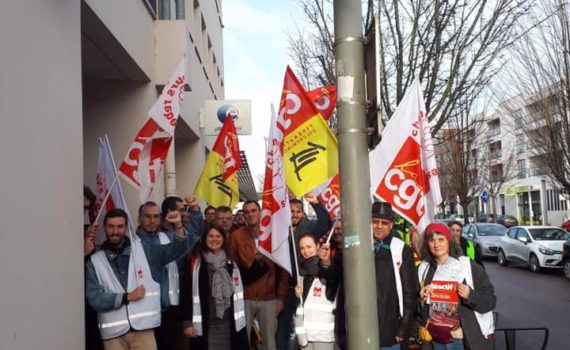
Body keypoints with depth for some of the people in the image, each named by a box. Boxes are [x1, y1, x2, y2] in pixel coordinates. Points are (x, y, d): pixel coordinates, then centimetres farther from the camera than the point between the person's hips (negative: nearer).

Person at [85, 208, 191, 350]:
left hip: (143, 329, 0)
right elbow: (94, 298, -4)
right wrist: (127, 297, -10)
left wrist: (178, 227, -19)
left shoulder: (143, 249, 5)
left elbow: (177, 250, -1)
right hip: (113, 332, 0)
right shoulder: (94, 261, 3)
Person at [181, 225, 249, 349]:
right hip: (205, 324, -3)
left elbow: (238, 292, 11)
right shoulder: (195, 262, -3)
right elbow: (187, 293, -6)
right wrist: (187, 322, -10)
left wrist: (240, 320, 6)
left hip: (229, 323, 3)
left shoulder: (231, 262, 10)